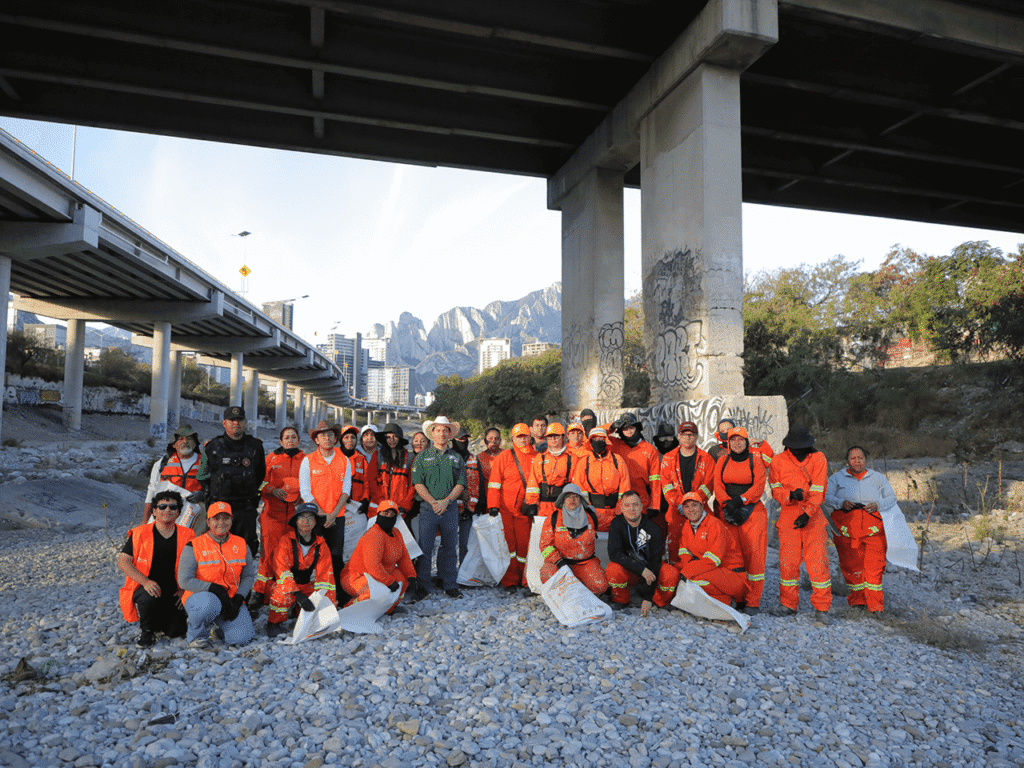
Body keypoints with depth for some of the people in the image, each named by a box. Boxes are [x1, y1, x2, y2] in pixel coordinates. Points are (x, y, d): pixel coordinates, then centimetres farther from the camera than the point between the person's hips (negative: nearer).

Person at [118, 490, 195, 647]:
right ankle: (146, 630, -5)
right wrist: (145, 581, -23)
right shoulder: (140, 534, -4)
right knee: (149, 598, -36)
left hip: (172, 593, 2)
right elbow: (123, 562, -8)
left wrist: (184, 590, -7)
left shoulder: (186, 536, 1)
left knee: (175, 631, -14)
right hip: (144, 589, -2)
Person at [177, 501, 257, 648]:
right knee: (210, 603, -40)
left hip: (230, 599, 3)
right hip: (199, 596, -3)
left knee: (242, 637, -18)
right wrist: (215, 589, -21)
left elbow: (249, 576, 7)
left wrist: (237, 600, -9)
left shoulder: (241, 545, 5)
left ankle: (221, 622, 18)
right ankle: (196, 635, -6)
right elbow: (184, 581, -10)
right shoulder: (194, 546, -6)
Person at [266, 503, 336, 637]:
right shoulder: (285, 542, -14)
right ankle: (274, 623, -6)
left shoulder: (321, 545, -2)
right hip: (285, 585, -4)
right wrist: (298, 595, -36)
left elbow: (325, 576, -5)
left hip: (307, 586, 4)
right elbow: (282, 571, -23)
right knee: (282, 596, -36)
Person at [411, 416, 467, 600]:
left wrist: (446, 501, -11)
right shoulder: (422, 456, 4)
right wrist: (433, 502, -14)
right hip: (428, 507, -2)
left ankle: (449, 585, 17)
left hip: (450, 507, 2)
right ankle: (422, 586, 7)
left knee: (450, 547, 7)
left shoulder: (456, 458, 10)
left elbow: (461, 483, 3)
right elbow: (418, 483, -3)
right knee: (424, 548, -2)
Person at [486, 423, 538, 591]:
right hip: (505, 509, -1)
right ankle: (510, 581, 12)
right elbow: (494, 483, 1)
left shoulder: (536, 457, 9)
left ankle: (527, 581, 13)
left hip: (526, 509, 1)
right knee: (508, 544, 2)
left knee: (525, 544, 2)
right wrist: (493, 505, -7)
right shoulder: (504, 457, 5)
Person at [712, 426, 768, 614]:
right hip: (727, 513, 2)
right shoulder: (722, 461, 12)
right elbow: (718, 485, 4)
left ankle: (753, 602, -1)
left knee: (753, 554, -6)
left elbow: (759, 487, -4)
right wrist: (727, 503, -12)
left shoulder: (755, 461, 5)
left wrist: (740, 500, -16)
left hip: (751, 512, -2)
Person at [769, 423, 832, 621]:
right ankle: (788, 604, 16)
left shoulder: (818, 459, -1)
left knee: (818, 560, -5)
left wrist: (807, 513, -18)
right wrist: (791, 495, -21)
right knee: (788, 560, 1)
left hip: (813, 516, -1)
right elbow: (776, 490, 1)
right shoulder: (778, 461, 2)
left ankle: (822, 606, 8)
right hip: (788, 515, 1)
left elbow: (818, 491, -6)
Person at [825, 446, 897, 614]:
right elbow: (826, 496, 3)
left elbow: (892, 498, 14)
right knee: (851, 564, 1)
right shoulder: (837, 478, 12)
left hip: (873, 526, 0)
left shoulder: (878, 478, 17)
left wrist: (877, 505, -5)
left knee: (874, 564, -8)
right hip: (846, 526, 0)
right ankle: (857, 599, 15)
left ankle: (875, 603, -2)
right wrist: (841, 503, -15)